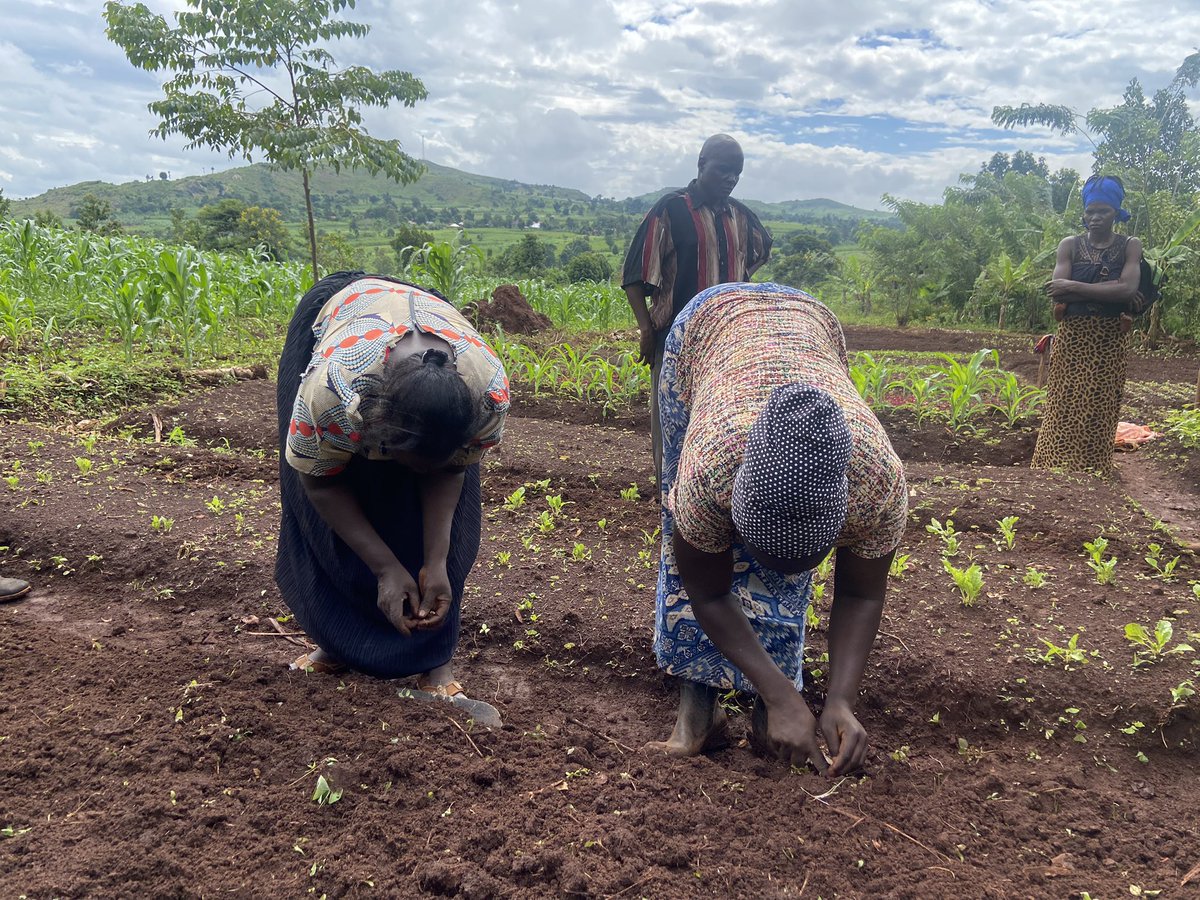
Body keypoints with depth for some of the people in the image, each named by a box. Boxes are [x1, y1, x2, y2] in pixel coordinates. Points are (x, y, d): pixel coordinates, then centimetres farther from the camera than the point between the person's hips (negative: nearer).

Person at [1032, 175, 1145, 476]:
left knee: (1098, 414, 4)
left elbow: (1128, 290, -16)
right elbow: (1057, 291, -12)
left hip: (1109, 342, 0)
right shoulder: (1070, 245, 2)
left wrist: (1075, 287, -16)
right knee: (1064, 412, 0)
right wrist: (1110, 290, -15)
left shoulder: (1130, 246, 0)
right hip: (1072, 339, 1)